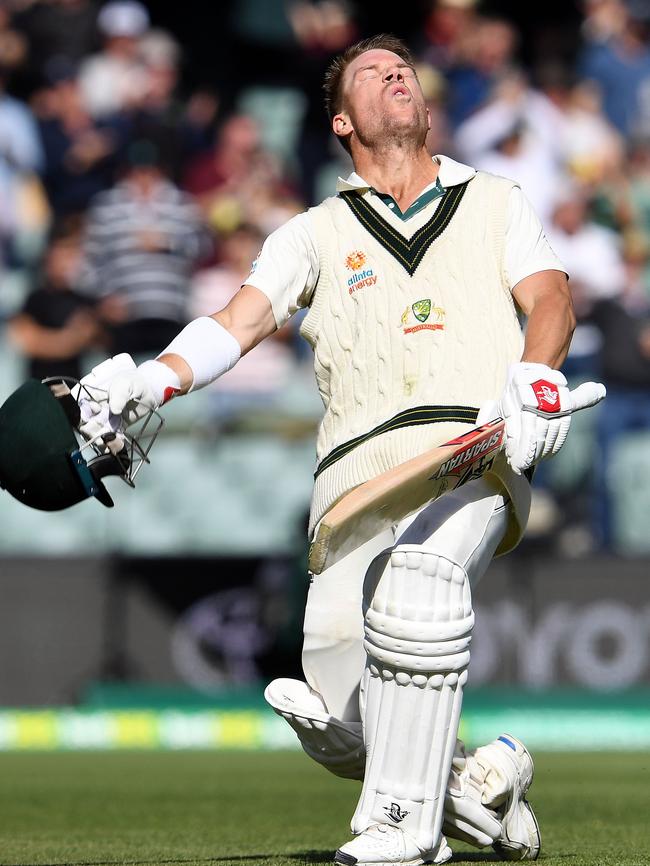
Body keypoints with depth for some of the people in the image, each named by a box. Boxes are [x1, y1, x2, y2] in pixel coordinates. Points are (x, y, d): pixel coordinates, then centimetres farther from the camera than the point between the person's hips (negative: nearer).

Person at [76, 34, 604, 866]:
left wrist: (534, 377, -12)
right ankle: (476, 783, 13)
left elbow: (550, 299, 10)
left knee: (419, 572, -37)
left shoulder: (495, 203, 24)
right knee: (336, 721, -16)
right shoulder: (316, 232, 25)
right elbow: (240, 319, 11)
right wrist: (154, 380, -9)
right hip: (358, 462, 2)